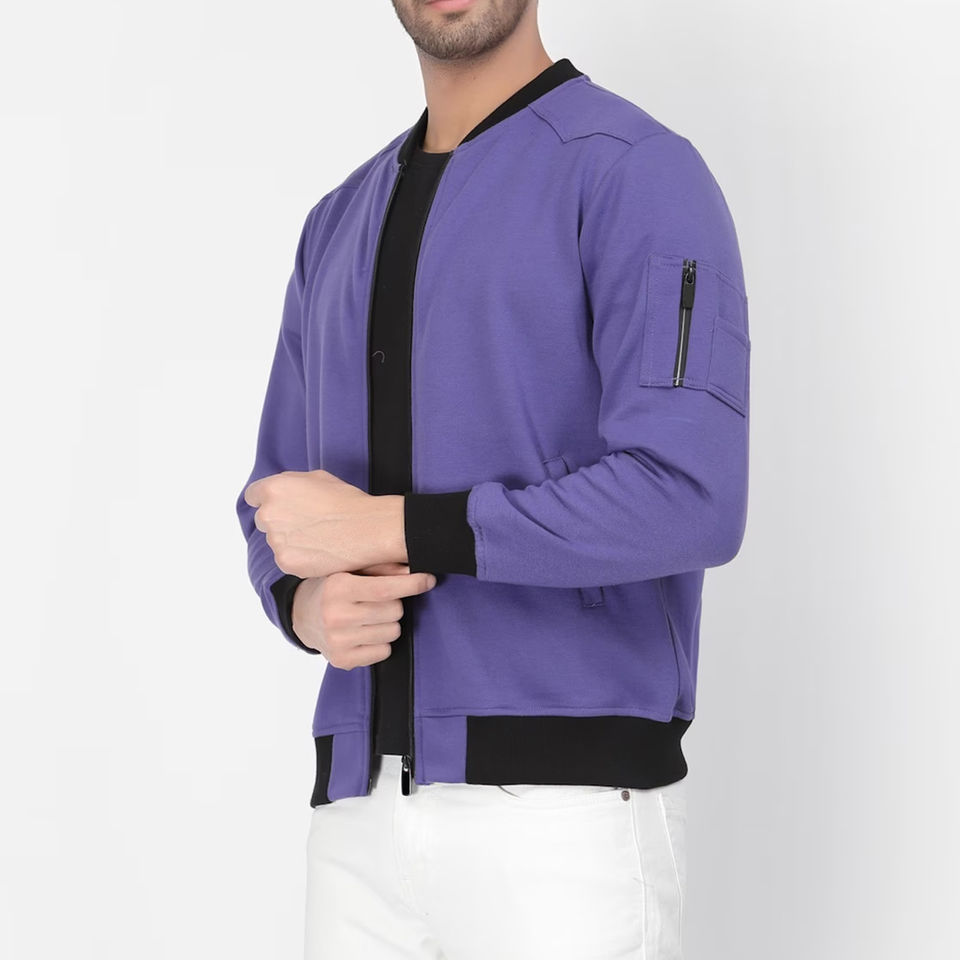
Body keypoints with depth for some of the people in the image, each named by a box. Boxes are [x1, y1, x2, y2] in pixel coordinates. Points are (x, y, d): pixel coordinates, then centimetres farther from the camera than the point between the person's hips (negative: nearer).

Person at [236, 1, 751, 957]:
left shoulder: (642, 176, -6)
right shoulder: (343, 226, 19)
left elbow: (690, 502, -19)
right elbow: (284, 517, 20)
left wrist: (382, 527, -13)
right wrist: (315, 608, -6)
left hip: (570, 813, -6)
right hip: (365, 811, 7)